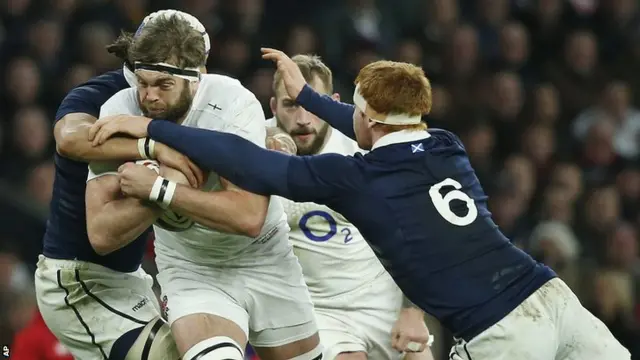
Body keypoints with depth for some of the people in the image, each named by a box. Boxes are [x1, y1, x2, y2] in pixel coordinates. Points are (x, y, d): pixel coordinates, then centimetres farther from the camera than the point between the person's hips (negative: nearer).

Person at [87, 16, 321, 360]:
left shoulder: (233, 104, -23)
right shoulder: (117, 115, -17)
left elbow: (249, 216, -32)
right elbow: (103, 233, -22)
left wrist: (158, 188, -35)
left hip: (265, 261, 1)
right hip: (191, 270, -1)